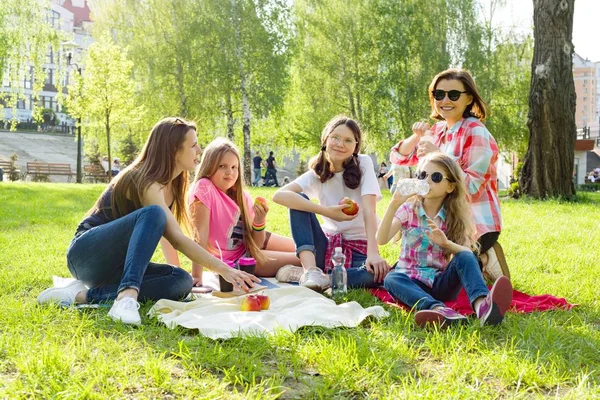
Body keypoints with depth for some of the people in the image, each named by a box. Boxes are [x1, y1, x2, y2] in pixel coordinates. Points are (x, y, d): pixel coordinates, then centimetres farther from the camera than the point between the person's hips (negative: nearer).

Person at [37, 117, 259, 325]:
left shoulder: (172, 183, 7)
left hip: (118, 264, 9)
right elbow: (176, 239, -27)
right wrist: (222, 269, -31)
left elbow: (170, 236, 10)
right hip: (87, 253, -9)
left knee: (182, 281, -17)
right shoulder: (146, 183, -20)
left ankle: (86, 294, -22)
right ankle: (127, 296, -47)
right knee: (153, 214, -32)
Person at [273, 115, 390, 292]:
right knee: (299, 199, -18)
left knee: (379, 273, -37)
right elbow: (279, 195, -21)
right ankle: (311, 270, -34)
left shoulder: (363, 163, -6)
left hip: (359, 249, -2)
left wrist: (373, 253, -33)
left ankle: (299, 274, -30)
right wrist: (326, 211, -31)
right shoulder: (317, 172, -2)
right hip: (328, 246, 2)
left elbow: (369, 209, -19)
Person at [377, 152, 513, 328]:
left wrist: (446, 243, -27)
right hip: (412, 281, -1)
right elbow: (381, 239, -14)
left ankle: (482, 306, -56)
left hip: (441, 283, 1)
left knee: (464, 258, -26)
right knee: (391, 279, -33)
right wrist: (393, 205, -25)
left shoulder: (455, 217, 7)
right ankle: (441, 311, -61)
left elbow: (469, 254, -8)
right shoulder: (408, 210, 3)